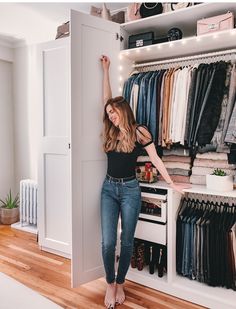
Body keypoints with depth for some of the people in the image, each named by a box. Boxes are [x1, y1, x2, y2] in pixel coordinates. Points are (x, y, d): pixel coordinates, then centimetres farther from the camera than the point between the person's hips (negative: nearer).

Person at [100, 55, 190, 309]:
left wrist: (172, 184, -2)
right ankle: (110, 285, 18)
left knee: (126, 241, 6)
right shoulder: (111, 132, 6)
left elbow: (155, 159, -3)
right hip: (109, 188, 3)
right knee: (108, 242, -1)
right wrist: (105, 69, 14)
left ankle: (120, 284, 25)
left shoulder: (139, 132, -6)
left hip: (129, 189, -3)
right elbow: (107, 98, 10)